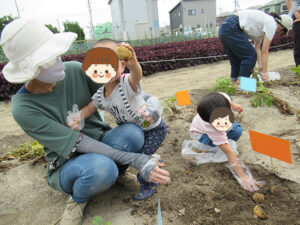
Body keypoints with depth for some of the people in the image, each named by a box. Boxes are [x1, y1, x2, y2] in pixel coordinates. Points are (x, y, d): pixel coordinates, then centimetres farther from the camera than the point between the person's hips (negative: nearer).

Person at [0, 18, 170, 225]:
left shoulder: (74, 70, -11)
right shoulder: (24, 109, -22)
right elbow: (79, 144, -26)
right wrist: (135, 160, -31)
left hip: (101, 141, 4)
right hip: (67, 164, -3)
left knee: (132, 133, -29)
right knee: (101, 168, -38)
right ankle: (79, 198, -1)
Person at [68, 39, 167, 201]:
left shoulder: (126, 84, -33)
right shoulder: (100, 95, -10)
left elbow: (137, 75, -55)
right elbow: (89, 109, 5)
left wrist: (133, 63, -78)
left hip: (153, 128, -7)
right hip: (132, 128, 7)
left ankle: (149, 183, 19)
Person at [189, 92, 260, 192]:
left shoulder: (223, 97, -36)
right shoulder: (214, 131, -47)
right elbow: (228, 152, -43)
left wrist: (232, 104, 6)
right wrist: (242, 175, -40)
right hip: (201, 132, -6)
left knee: (237, 131, -12)